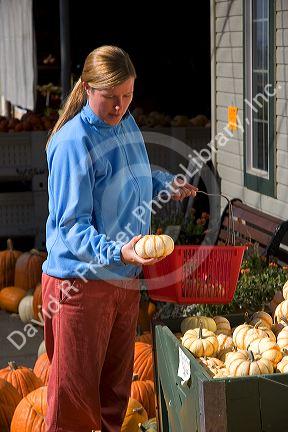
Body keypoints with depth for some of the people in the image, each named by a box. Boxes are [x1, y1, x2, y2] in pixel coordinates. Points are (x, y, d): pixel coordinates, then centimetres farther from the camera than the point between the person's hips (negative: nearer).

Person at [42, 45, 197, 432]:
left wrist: (165, 183, 10)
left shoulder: (127, 125, 6)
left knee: (116, 384, 19)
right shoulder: (73, 142, -19)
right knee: (76, 391, 0)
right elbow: (71, 226, -22)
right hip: (81, 282, -8)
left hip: (125, 278, 8)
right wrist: (117, 252, -36)